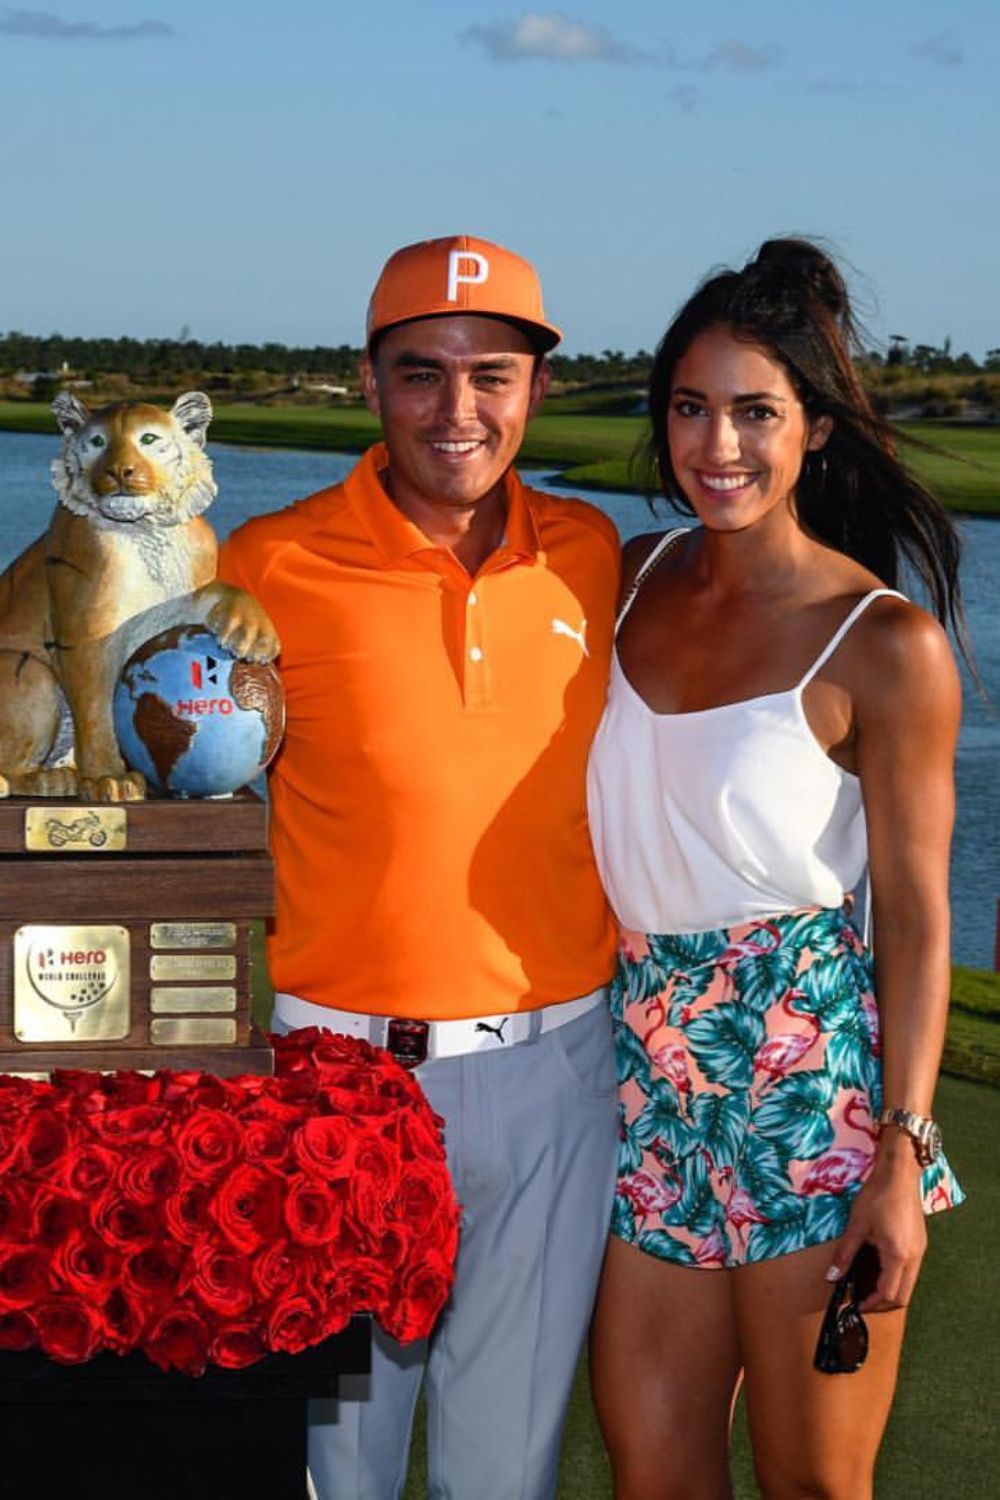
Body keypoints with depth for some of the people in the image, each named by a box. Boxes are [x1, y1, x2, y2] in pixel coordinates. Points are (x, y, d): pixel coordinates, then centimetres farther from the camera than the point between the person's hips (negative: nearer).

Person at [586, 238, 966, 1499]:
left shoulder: (885, 648, -10)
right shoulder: (638, 578, 7)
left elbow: (914, 914, -9)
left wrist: (903, 1155, -12)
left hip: (812, 1072, -5)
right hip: (650, 1060, 5)